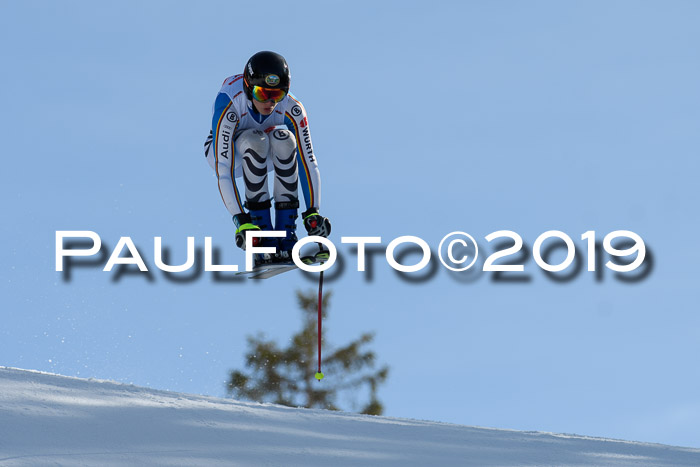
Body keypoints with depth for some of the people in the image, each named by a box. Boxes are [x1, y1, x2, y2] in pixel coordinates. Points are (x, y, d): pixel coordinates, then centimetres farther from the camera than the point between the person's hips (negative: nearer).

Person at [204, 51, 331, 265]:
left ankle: (286, 234, -27)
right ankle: (262, 234, -32)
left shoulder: (291, 109, -26)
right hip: (225, 151, -3)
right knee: (255, 141, -36)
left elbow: (308, 162, -22)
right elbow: (223, 171, -38)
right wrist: (241, 221, -45)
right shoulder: (228, 106, -35)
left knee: (284, 140, -31)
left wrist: (313, 211, -33)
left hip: (264, 157, 3)